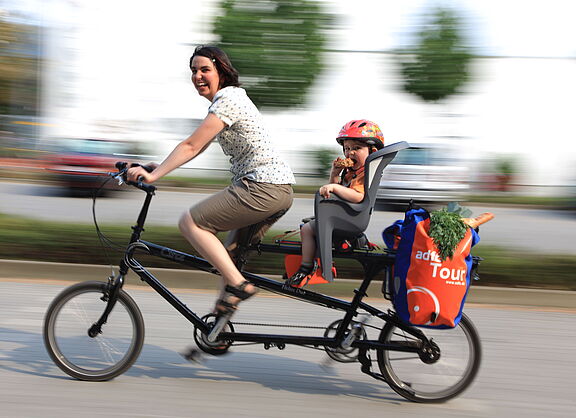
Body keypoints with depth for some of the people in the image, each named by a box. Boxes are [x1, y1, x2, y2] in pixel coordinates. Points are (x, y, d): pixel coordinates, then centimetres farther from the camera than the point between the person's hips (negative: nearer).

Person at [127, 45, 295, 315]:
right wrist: (158, 167, 17)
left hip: (262, 187, -10)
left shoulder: (227, 100, -11)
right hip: (278, 190, 10)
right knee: (229, 254, 16)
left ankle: (238, 284, -12)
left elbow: (191, 146, -16)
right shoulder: (226, 100, 21)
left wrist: (153, 175, -17)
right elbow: (196, 148, 23)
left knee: (189, 223, -9)